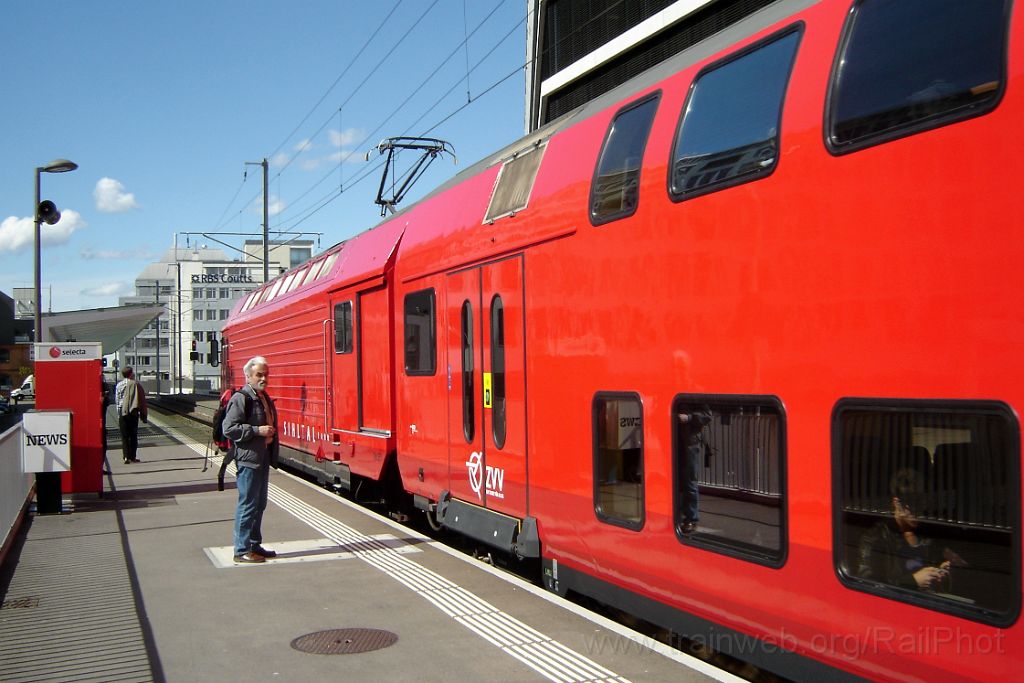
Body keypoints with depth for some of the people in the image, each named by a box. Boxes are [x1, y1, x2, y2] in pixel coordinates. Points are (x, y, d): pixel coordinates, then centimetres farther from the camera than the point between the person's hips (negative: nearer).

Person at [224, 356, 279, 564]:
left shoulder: (265, 398, 15)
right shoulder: (240, 399, -13)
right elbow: (229, 428, -19)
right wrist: (257, 430, -21)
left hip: (263, 458, 9)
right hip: (248, 459, -9)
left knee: (259, 504, 15)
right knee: (248, 504, -5)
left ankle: (254, 545, 24)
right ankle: (242, 550, 1)